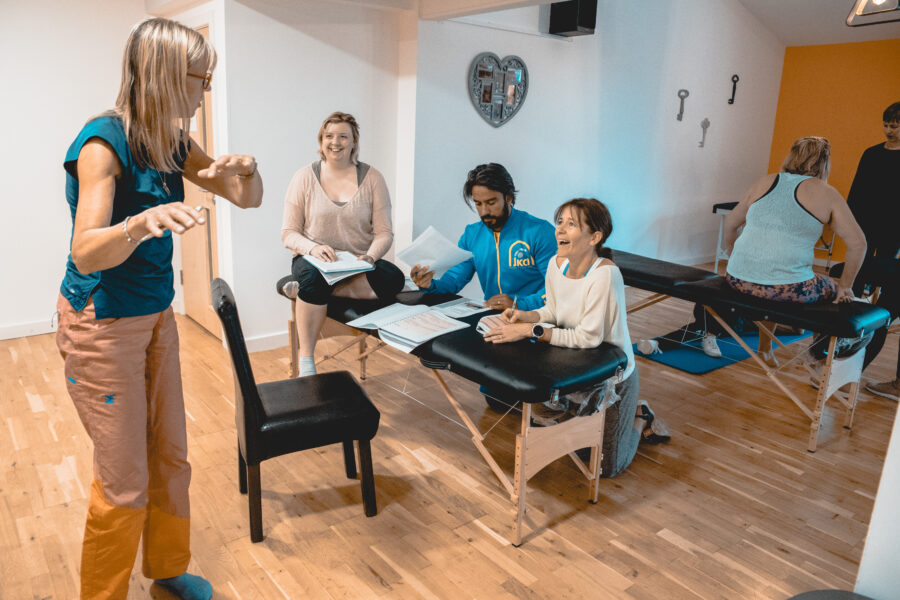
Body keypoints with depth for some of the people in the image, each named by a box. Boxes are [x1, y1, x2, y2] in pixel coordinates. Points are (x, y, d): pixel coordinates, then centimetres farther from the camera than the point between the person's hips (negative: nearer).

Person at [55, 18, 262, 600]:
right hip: (102, 322, -7)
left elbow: (248, 199, 8)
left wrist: (246, 168, -15)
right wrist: (142, 222, -47)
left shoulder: (173, 144, 3)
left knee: (171, 458, 16)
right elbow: (86, 254, -27)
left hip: (156, 315, 7)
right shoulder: (103, 141, -19)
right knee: (124, 484, 3)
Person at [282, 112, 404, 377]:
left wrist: (370, 257, -20)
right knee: (313, 278, -37)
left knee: (393, 279, -29)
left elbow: (384, 233, 1)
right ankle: (306, 360, -22)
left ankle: (306, 288, -20)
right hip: (314, 259, -1)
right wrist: (312, 247, -21)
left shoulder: (372, 178, 3)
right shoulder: (304, 178, 2)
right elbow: (288, 233, 1)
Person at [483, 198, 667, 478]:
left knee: (606, 468, 7)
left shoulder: (605, 274, -31)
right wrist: (523, 315, -16)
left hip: (613, 377, -6)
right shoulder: (556, 264, -9)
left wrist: (531, 330, -33)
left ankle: (640, 418, 32)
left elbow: (588, 337, -31)